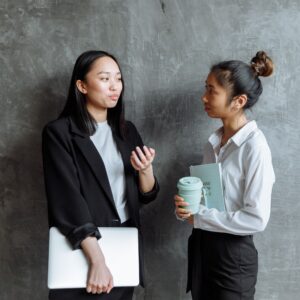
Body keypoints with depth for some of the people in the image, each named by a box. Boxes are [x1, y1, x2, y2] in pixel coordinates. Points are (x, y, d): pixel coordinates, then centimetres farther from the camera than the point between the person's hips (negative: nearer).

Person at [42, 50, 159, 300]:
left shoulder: (127, 130, 6)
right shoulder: (59, 132, -11)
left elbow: (147, 195, 7)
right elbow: (68, 200, -19)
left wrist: (145, 170, -14)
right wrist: (97, 260, -26)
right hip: (83, 249, -5)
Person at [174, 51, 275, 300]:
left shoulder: (254, 146, -17)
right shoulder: (214, 141, 4)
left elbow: (256, 219, -21)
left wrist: (198, 217, -15)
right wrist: (186, 205, -6)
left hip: (233, 253, -6)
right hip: (201, 246, 7)